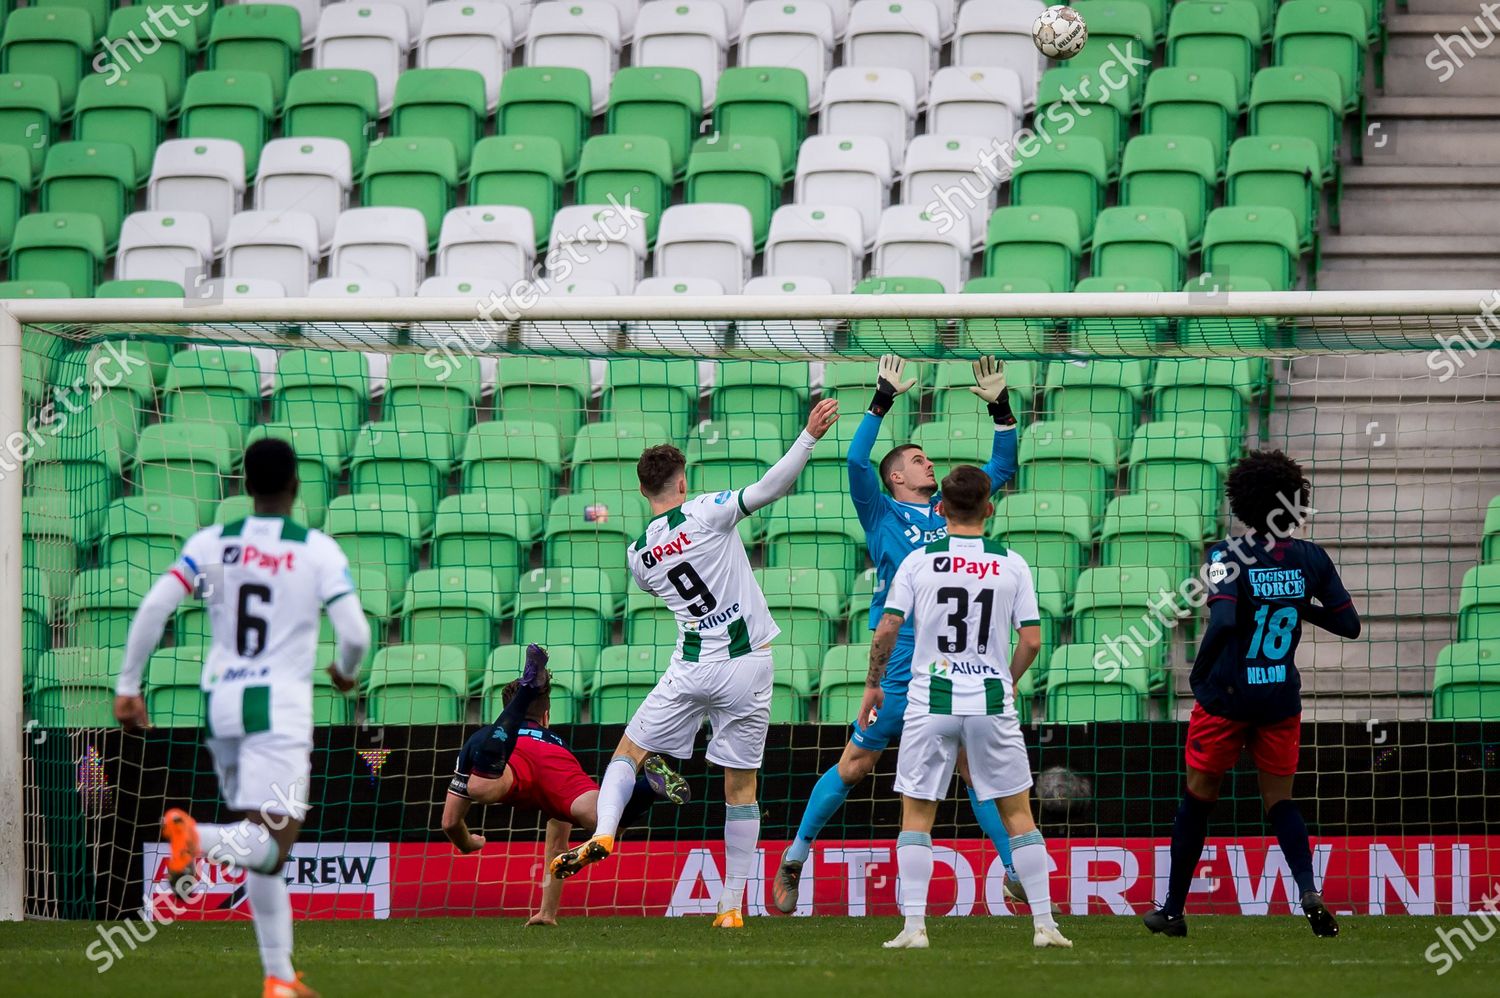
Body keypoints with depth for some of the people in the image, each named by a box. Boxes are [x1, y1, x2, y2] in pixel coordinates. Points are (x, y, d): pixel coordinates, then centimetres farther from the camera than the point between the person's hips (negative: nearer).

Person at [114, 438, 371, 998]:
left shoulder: (211, 544, 6)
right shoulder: (318, 551, -2)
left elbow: (154, 608, -5)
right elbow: (355, 633, -8)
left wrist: (127, 687, 0)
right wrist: (346, 672, 15)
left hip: (220, 702, 5)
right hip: (280, 705, -5)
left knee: (264, 848, 17)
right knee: (271, 847, -12)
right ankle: (196, 837, -42)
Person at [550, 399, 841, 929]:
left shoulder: (638, 555, 6)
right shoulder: (706, 513, -6)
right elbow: (767, 489, -20)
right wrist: (810, 436, -24)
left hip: (692, 667, 1)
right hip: (747, 666, -1)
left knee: (628, 751, 17)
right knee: (740, 786, 7)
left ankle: (602, 832, -10)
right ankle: (732, 906, 6)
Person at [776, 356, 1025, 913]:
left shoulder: (948, 509, 17)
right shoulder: (882, 513, 4)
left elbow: (1003, 467, 22)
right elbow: (856, 460, -11)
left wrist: (1000, 408, 11)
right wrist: (882, 401, -14)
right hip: (901, 665, -4)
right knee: (854, 767, 0)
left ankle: (1016, 875, 7)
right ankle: (794, 860, 13)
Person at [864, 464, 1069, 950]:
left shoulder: (919, 561, -1)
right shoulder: (1012, 564, 1)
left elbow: (886, 631, -3)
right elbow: (1030, 641, 0)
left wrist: (873, 684, 12)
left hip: (931, 704, -1)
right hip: (991, 701, 1)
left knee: (916, 814, 7)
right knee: (1018, 813, 9)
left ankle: (914, 925, -2)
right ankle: (1043, 923, 6)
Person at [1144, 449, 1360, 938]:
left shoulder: (1228, 555, -14)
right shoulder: (1310, 558, -2)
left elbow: (1224, 619, -28)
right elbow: (1348, 624, 2)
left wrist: (1199, 672, -13)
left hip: (1227, 696, -3)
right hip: (1282, 699, 3)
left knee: (1197, 797, 12)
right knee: (1280, 799, 13)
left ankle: (1172, 910, 20)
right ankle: (1309, 889, -12)